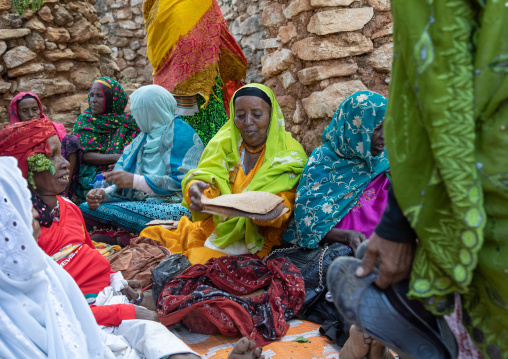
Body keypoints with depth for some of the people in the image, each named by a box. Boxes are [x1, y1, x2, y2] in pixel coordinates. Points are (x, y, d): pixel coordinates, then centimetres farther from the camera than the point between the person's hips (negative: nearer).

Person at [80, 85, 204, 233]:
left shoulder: (181, 133, -5)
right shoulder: (143, 138, 21)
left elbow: (182, 181, -16)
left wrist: (134, 180, -16)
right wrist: (104, 194, -5)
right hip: (142, 203, 8)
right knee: (84, 208, -10)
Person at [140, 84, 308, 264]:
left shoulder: (290, 154, -4)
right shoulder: (225, 141, 6)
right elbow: (205, 175, -8)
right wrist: (194, 189, -32)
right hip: (214, 228, 4)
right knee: (151, 234, -10)